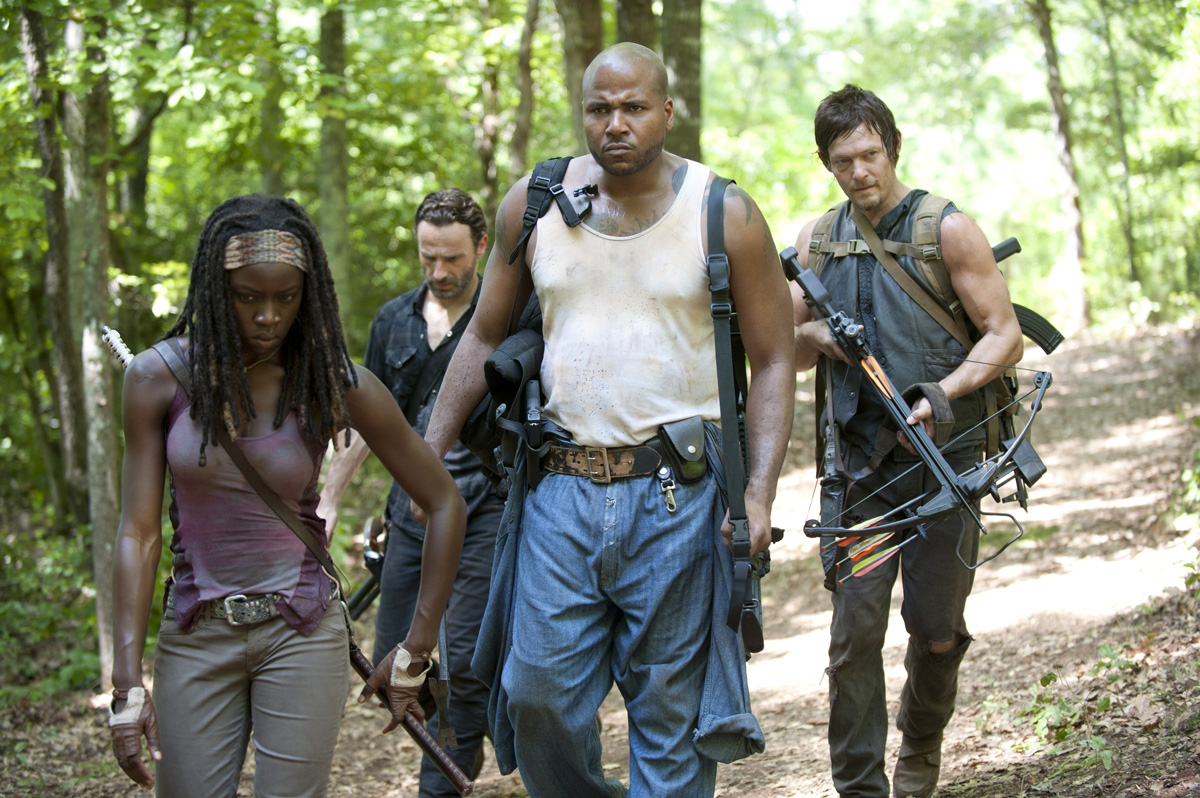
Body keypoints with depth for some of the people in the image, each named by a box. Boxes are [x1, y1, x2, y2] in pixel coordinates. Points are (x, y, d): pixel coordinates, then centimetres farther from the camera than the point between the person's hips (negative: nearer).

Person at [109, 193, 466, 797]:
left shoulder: (337, 384, -7)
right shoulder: (158, 378, -5)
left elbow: (445, 505, -1)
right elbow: (138, 531, -6)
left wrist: (414, 652, -2)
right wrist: (127, 683, -12)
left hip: (302, 632, -1)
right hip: (194, 634, 1)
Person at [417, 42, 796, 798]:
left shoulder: (725, 215, -3)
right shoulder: (533, 203, 4)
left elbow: (773, 361, -1)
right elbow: (484, 337, 14)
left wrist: (761, 492, -13)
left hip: (675, 489, -2)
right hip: (560, 483, 3)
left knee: (669, 705, 3)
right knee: (538, 691, 3)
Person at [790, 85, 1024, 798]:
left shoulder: (948, 230, -4)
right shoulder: (820, 242, 8)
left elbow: (1006, 336, -6)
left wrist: (941, 394, -22)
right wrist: (817, 336, -8)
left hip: (945, 457, -2)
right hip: (862, 462, 2)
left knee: (937, 630, 5)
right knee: (856, 631, -7)